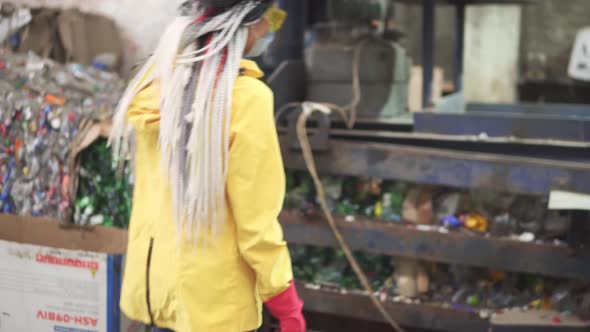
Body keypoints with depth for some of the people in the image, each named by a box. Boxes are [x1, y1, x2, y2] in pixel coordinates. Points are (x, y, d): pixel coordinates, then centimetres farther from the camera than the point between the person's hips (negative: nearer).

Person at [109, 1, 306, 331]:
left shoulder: (158, 79, 1)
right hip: (214, 300, -7)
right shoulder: (246, 96, -19)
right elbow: (256, 216, -17)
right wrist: (284, 299, -8)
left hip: (153, 280, 7)